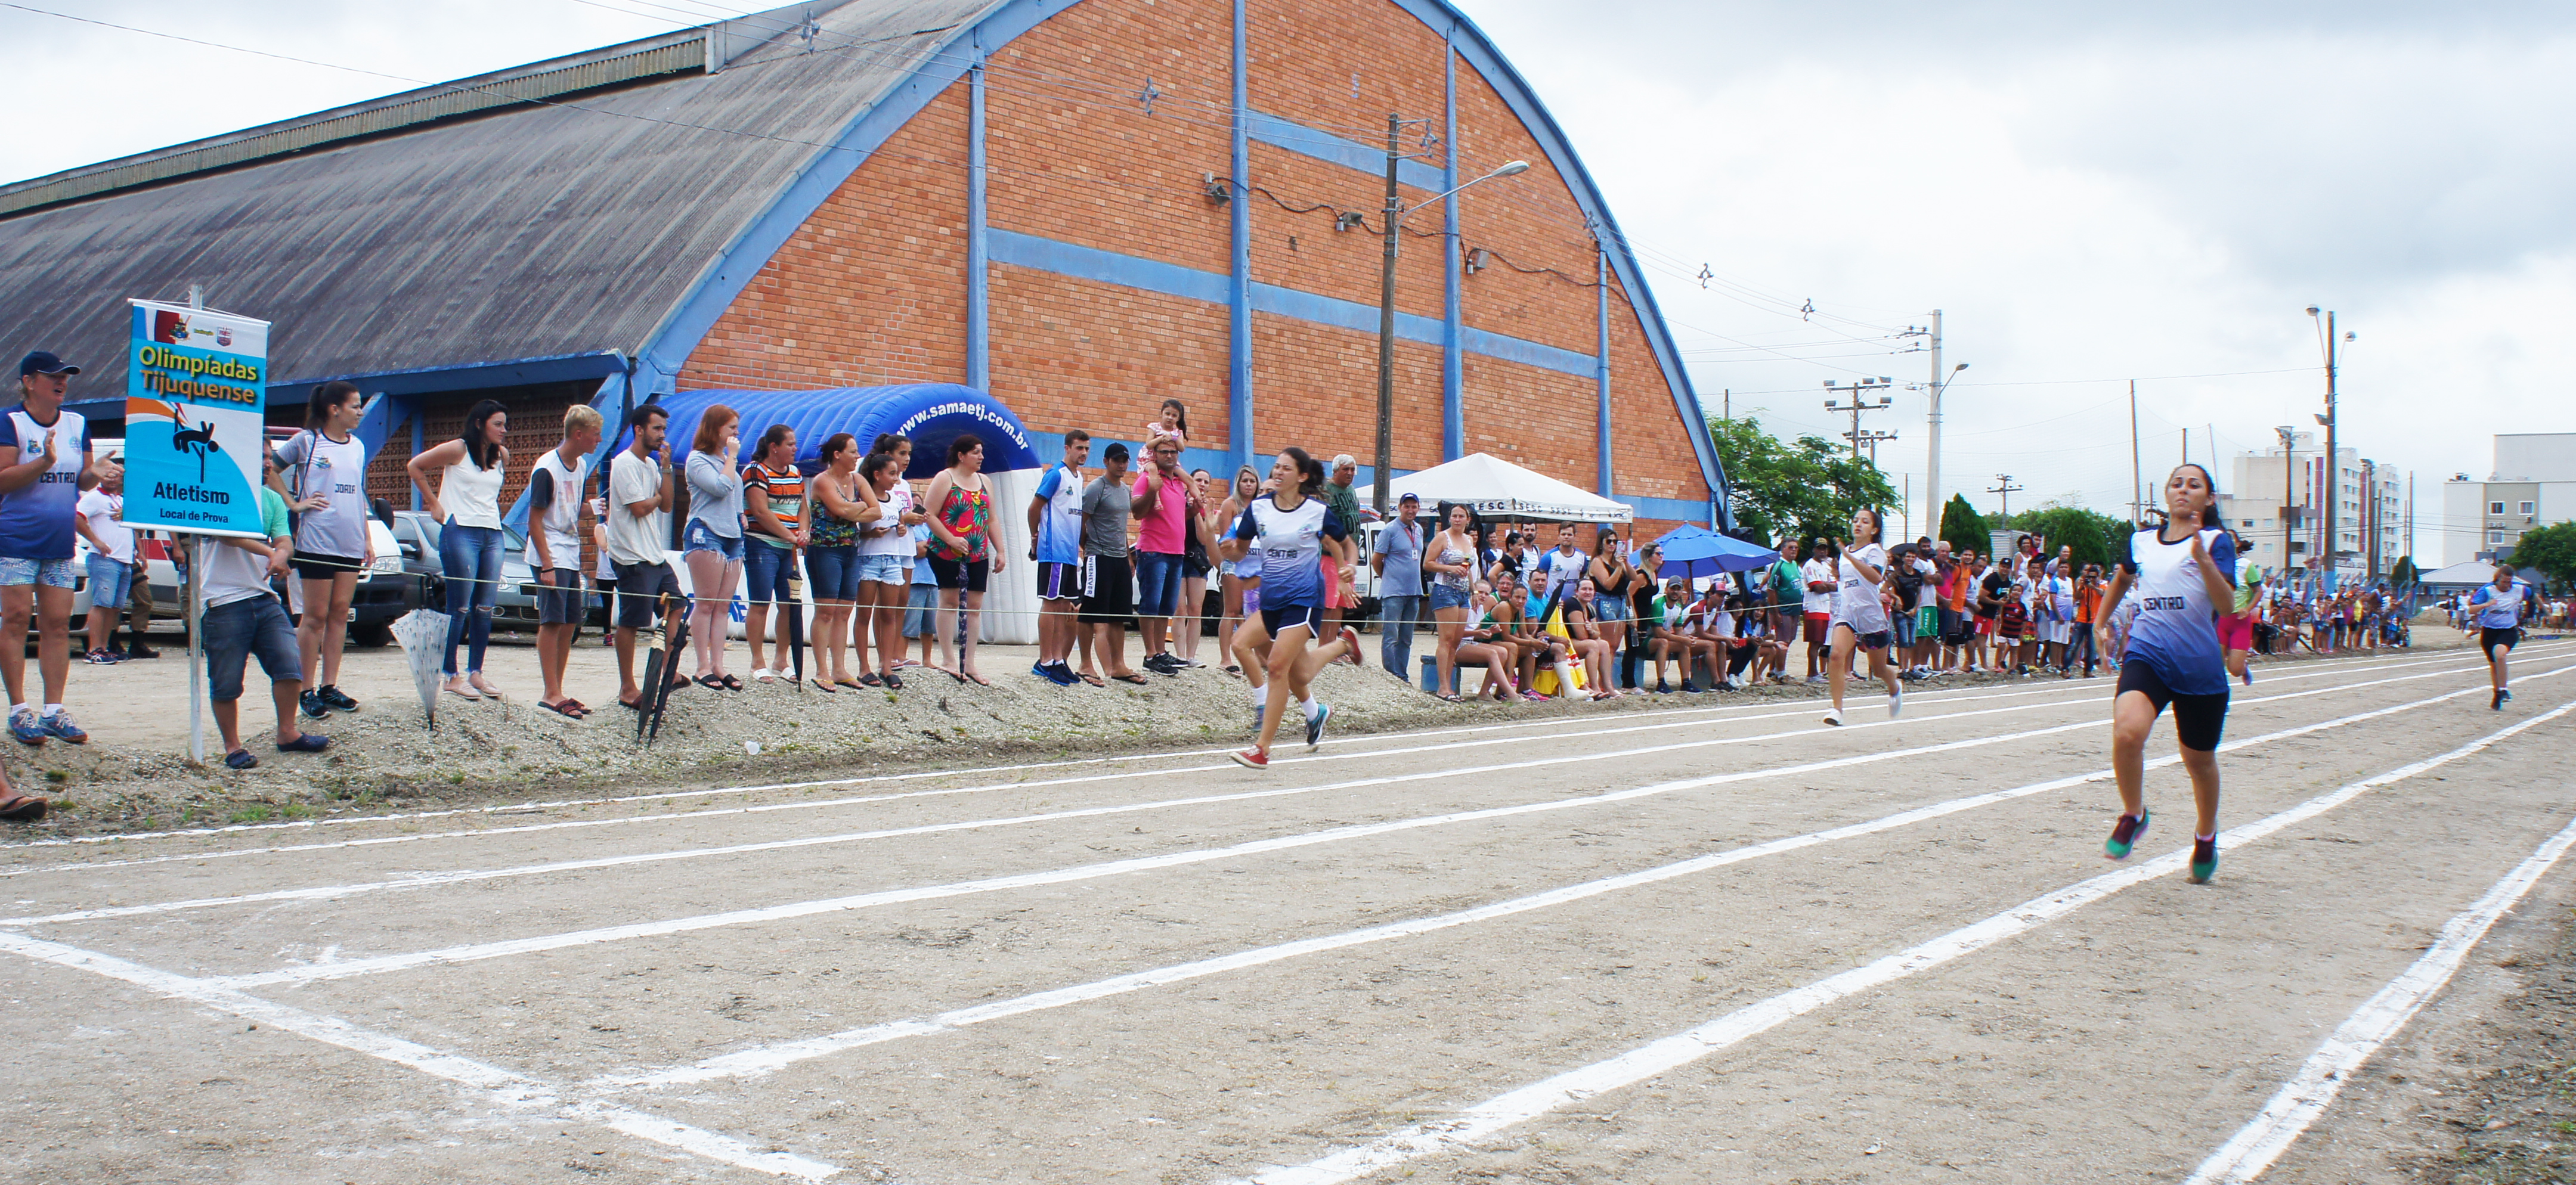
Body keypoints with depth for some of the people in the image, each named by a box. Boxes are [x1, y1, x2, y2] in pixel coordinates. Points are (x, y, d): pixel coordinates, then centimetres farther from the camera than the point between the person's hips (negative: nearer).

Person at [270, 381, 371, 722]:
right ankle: (308, 691, 3)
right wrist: (294, 504, -8)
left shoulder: (358, 447, 14)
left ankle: (330, 687, 11)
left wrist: (368, 539, 16)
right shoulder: (306, 441, -3)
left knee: (340, 614, 6)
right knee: (315, 617, -2)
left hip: (351, 543, 5)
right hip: (317, 540, -5)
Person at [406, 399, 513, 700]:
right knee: (460, 608, -5)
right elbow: (415, 466, 3)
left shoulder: (501, 455, 14)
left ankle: (475, 673, 10)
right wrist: (435, 504, 2)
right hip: (461, 531, -6)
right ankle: (450, 676, 0)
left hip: (493, 535, 6)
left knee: (485, 608, 4)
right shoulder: (457, 450, -3)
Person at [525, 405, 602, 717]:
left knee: (570, 624, 8)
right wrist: (547, 566, -18)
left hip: (572, 558, 8)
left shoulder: (582, 466, 11)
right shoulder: (546, 469, -14)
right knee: (552, 622, -8)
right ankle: (551, 694, -6)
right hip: (551, 557, -8)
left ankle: (558, 691, 15)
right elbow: (535, 520, -14)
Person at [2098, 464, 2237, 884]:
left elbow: (2226, 603, -15)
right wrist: (2101, 622, 31)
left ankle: (2206, 836, 40)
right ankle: (2133, 815, -2)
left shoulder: (2216, 541, -1)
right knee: (2127, 731, -26)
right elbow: (2122, 579, 33)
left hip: (2200, 667, -1)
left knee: (2199, 760, 12)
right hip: (2147, 656, 2)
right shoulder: (2141, 541, 10)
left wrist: (2202, 558, -28)